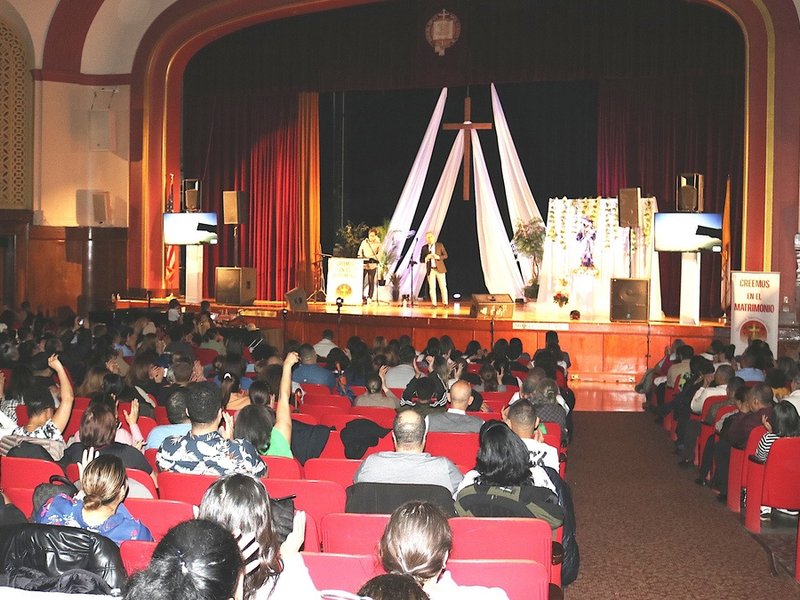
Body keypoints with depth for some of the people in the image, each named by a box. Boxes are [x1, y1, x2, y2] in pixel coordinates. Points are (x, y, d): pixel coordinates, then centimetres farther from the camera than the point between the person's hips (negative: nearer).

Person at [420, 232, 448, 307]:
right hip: (430, 270, 1)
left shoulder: (440, 245, 1)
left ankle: (445, 303, 6)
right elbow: (421, 260, 4)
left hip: (440, 269, -1)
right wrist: (426, 258, -17)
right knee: (432, 288, -2)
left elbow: (445, 255, 0)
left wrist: (438, 257, -19)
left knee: (443, 287, -1)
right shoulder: (424, 248, 4)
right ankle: (434, 304, 4)